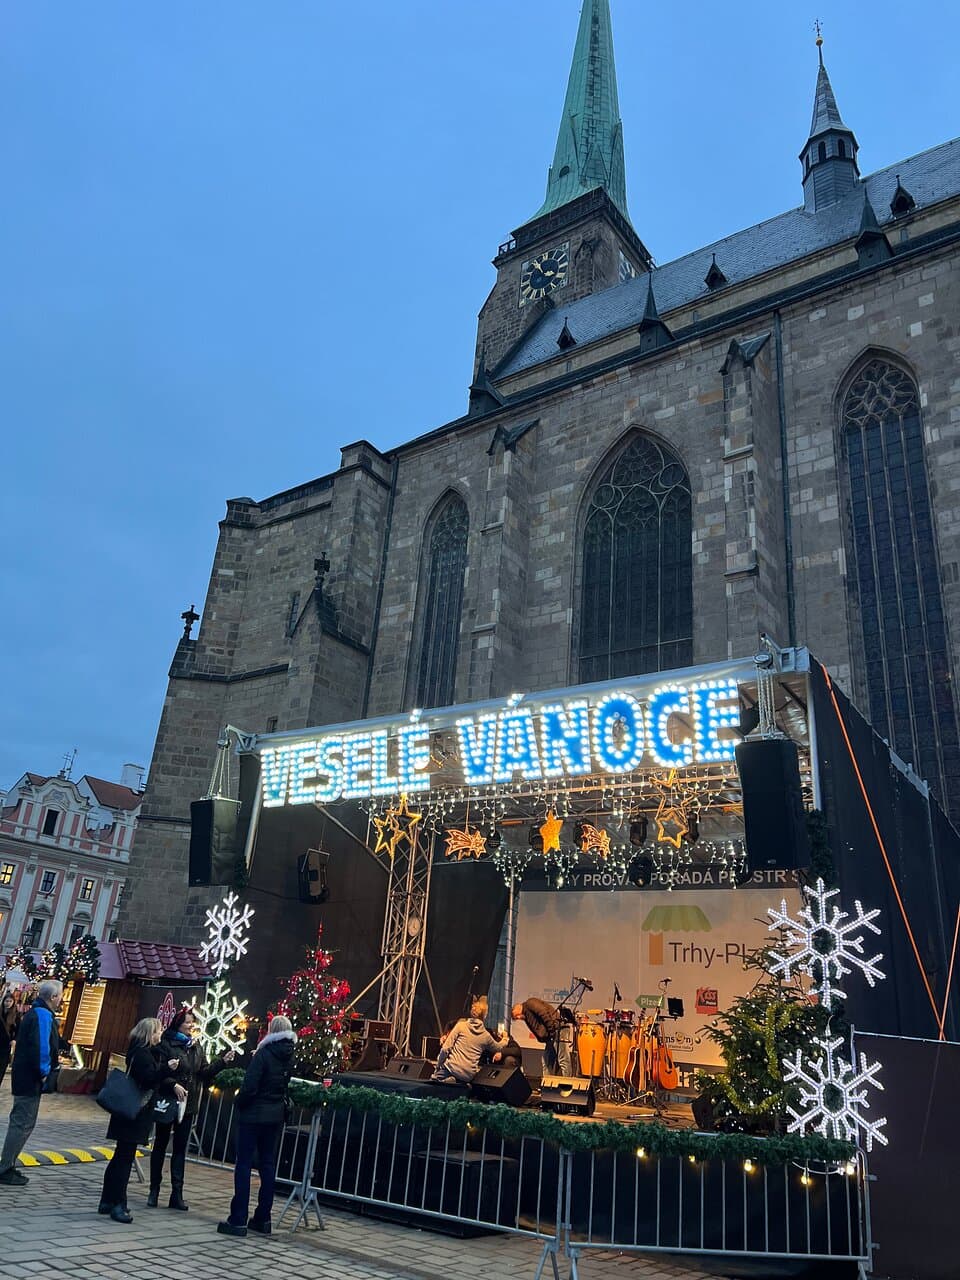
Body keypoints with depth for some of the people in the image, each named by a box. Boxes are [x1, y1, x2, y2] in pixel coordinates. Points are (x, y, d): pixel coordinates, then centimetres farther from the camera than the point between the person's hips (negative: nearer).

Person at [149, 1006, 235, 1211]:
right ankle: (154, 1190, 20)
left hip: (188, 1104, 5)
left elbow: (205, 1072, 5)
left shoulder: (196, 1046, 7)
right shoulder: (166, 1044, -9)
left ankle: (177, 1194, 12)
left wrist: (222, 1061, -8)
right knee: (160, 1145, 8)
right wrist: (173, 1085, -27)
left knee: (180, 1148, 8)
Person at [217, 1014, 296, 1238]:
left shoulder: (264, 1054, -16)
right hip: (276, 1116, 6)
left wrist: (238, 1103, -2)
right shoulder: (290, 1057, 3)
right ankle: (262, 1219, 18)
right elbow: (289, 1086, 6)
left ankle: (238, 1220, 5)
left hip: (254, 1115, -6)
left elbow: (249, 1087, -17)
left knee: (244, 1164, 3)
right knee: (268, 1165, 12)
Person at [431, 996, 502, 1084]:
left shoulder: (461, 1025, 0)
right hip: (469, 1075, 2)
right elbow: (498, 1049, 28)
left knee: (434, 1079, 14)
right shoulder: (486, 1035, 7)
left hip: (452, 1068, -2)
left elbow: (445, 1049, -5)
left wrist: (438, 1066, 9)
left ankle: (447, 1080, -14)